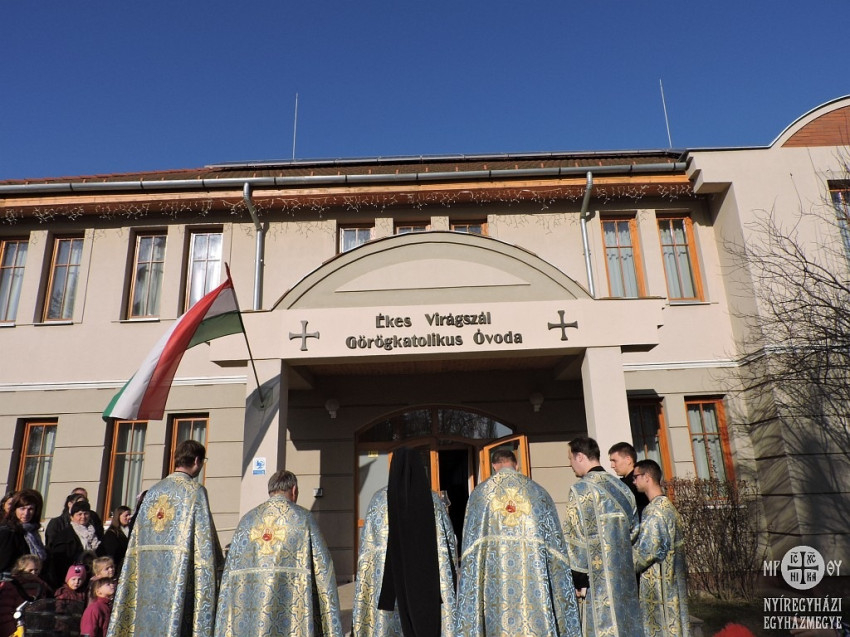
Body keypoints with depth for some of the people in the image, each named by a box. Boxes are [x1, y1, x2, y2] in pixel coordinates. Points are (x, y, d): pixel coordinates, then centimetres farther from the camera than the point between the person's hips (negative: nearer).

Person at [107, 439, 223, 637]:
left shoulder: (153, 491, 12)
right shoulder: (195, 490, -7)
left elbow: (136, 541, 12)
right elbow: (204, 541, -11)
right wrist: (218, 563, -3)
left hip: (149, 576, 6)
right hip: (179, 575, -6)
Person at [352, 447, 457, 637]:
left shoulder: (380, 499, -3)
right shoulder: (433, 500, 1)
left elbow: (368, 547, -2)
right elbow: (450, 543, 4)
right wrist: (450, 583, 13)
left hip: (390, 582, -1)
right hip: (429, 582, 1)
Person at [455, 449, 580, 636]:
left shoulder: (480, 492, 5)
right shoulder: (537, 490, 8)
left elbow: (471, 540, 4)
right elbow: (554, 537, 8)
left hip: (495, 570, -1)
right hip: (534, 571, 1)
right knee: (536, 621, 6)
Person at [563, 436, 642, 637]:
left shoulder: (581, 489, -12)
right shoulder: (622, 488, 9)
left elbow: (575, 538, -14)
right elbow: (633, 531, 15)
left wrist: (578, 579, -8)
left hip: (597, 577, -7)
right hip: (624, 575, 7)